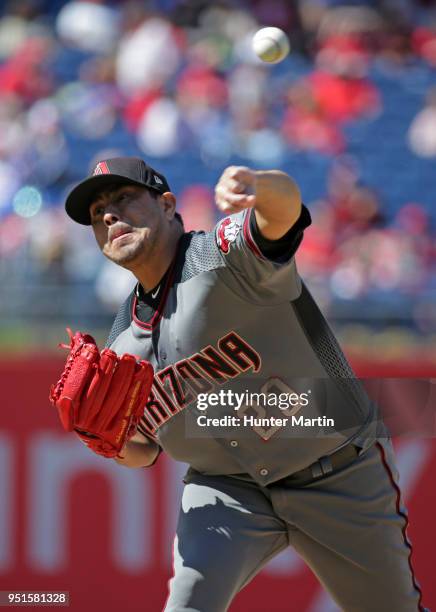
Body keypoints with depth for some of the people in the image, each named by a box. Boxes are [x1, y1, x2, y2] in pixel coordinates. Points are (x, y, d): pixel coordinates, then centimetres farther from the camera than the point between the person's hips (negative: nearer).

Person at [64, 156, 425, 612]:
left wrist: (259, 185, -69)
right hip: (225, 487, 4)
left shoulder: (226, 255, -21)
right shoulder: (123, 347, -1)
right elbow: (144, 452, 11)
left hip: (339, 476, -4)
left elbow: (282, 207, -44)